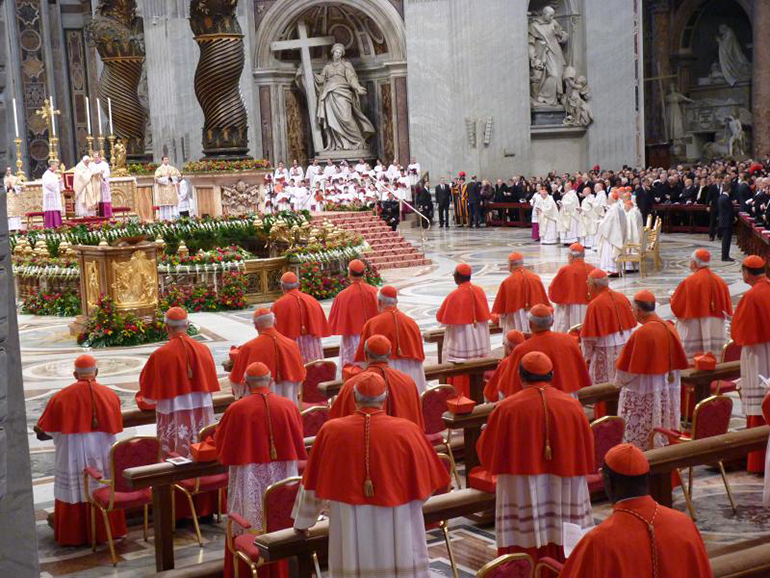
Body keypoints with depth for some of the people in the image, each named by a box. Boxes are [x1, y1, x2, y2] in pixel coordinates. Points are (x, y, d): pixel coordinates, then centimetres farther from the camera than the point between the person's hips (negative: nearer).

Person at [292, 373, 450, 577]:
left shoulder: (331, 431, -6)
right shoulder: (407, 432, -10)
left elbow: (315, 482, 5)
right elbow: (425, 481, 1)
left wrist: (303, 520, 21)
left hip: (350, 529, 1)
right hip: (397, 529, -1)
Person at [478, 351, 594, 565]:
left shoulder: (507, 408, -9)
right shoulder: (572, 406, -2)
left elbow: (487, 452, 1)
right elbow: (587, 452, 7)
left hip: (522, 495, -2)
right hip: (566, 495, 3)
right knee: (567, 554, 12)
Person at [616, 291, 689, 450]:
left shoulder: (641, 333, -21)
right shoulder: (670, 328, -1)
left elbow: (629, 367, -13)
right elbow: (679, 362, 9)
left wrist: (619, 382, 5)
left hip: (642, 392, -7)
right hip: (668, 392, 7)